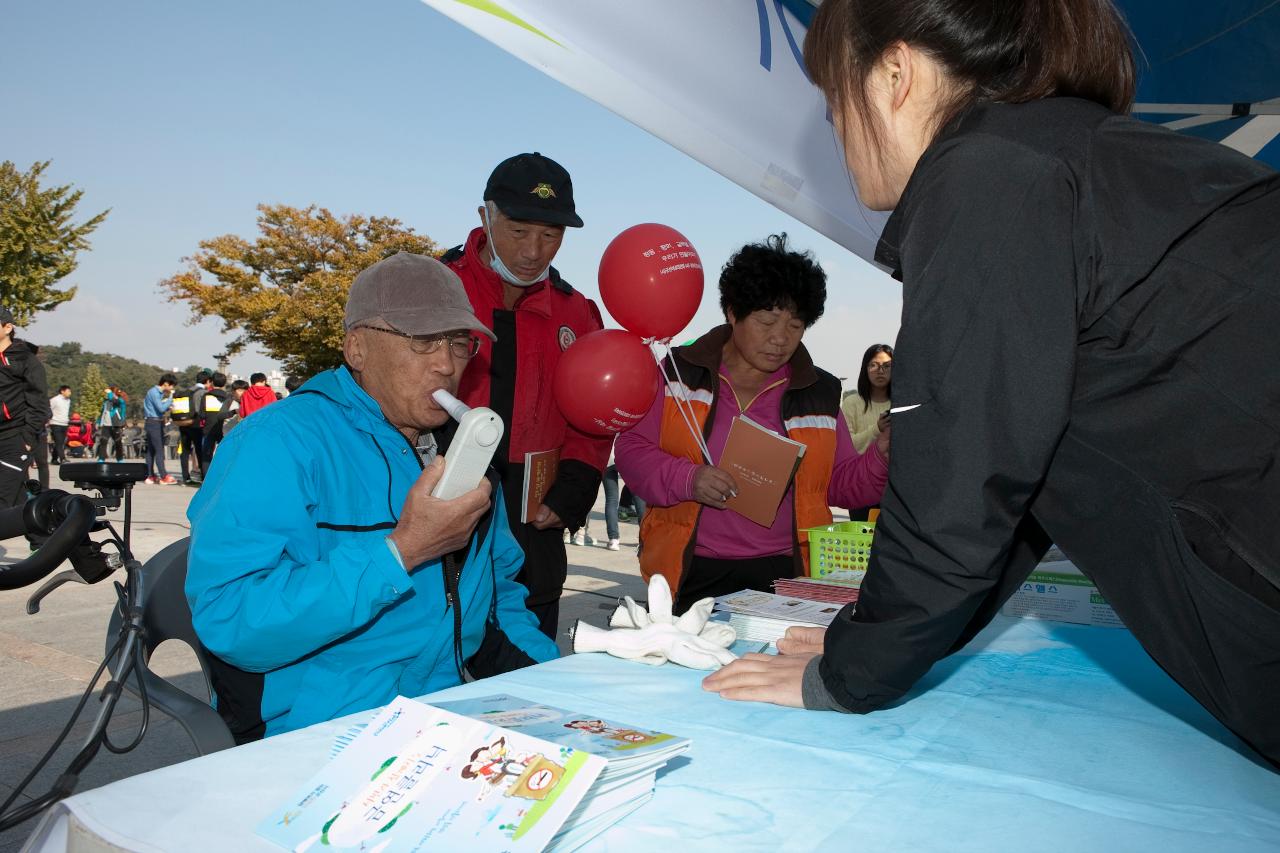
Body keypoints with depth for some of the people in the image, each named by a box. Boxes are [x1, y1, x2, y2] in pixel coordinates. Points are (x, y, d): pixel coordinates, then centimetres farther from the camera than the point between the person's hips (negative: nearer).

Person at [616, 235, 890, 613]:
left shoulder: (820, 393, 11)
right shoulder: (680, 372, 4)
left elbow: (838, 482, 15)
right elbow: (631, 449, 2)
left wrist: (879, 458, -5)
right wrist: (687, 479, -15)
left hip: (783, 572, 2)